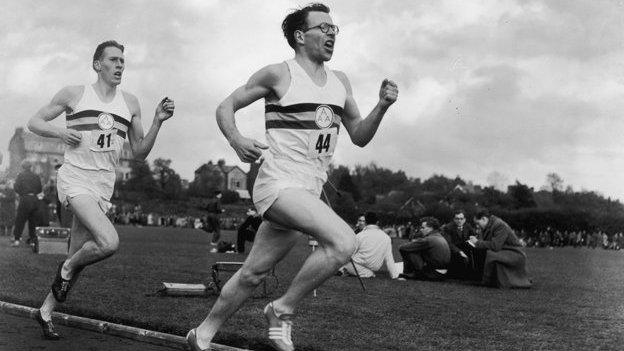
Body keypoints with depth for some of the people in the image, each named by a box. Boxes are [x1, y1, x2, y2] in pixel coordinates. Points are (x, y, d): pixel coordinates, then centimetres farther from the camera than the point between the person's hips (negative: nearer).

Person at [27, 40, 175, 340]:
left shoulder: (130, 103, 11)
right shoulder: (74, 94, 2)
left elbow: (139, 153, 12)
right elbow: (34, 122, 9)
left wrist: (158, 121, -2)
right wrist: (60, 132, -10)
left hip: (103, 186, 5)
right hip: (75, 178, -5)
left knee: (77, 258, 9)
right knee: (109, 242, -26)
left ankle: (45, 311, 27)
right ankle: (67, 269, 3)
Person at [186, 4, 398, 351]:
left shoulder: (340, 81, 13)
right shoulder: (278, 74, -5)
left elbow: (360, 137, 15)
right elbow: (226, 107, 2)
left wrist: (382, 107, -3)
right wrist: (236, 140, -18)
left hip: (310, 192, 7)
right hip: (279, 183, -7)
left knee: (254, 273, 12)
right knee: (344, 241, -25)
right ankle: (283, 310, -8)